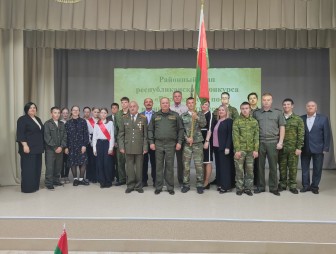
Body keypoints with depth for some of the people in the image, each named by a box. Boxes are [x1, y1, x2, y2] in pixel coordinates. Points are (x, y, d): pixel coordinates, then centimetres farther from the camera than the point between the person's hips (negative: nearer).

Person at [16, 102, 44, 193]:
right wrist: (25, 145, -22)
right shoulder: (22, 119, -6)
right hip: (29, 148, -8)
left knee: (37, 167, 9)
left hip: (38, 148, 8)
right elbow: (20, 134, -14)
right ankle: (27, 188, 2)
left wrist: (42, 146, 17)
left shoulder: (38, 119, 17)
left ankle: (35, 186, 17)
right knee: (28, 168, -5)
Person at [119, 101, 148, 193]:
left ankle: (138, 186, 16)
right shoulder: (124, 119, 8)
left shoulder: (143, 119, 3)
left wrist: (145, 147, -4)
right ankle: (130, 186, 16)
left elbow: (145, 134, 1)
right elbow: (121, 134, 8)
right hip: (128, 147, 1)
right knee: (129, 167, 5)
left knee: (139, 167, 5)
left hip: (139, 148, -1)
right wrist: (121, 146, 0)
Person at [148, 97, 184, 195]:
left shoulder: (175, 115, 6)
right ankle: (158, 187, 14)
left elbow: (180, 129, 4)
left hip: (171, 144, -1)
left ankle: (170, 187, 13)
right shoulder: (155, 116, 9)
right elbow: (150, 130, 10)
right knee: (159, 166, 5)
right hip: (158, 144, 1)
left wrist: (179, 142, -3)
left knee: (169, 166, 3)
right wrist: (151, 142, 1)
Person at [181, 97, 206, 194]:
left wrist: (197, 117, -23)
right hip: (186, 143, 1)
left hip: (198, 142, 0)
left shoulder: (200, 114, 8)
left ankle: (199, 185, 10)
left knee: (199, 164, 0)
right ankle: (186, 184, 14)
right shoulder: (183, 116, 8)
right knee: (186, 165, 3)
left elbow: (203, 124, -8)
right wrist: (186, 138, -9)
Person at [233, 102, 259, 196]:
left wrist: (256, 149, -3)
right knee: (239, 170, 3)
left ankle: (248, 188, 19)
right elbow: (235, 137, -6)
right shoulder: (237, 121, -1)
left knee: (250, 170, 7)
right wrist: (237, 150, -13)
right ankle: (239, 188, 14)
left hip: (251, 150, 2)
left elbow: (256, 136, 4)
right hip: (240, 149, -2)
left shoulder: (254, 121, 7)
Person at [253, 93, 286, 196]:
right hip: (260, 142, 1)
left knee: (273, 166, 4)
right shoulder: (256, 113, 8)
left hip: (273, 142, -1)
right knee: (260, 165, 7)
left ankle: (273, 187, 15)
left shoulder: (278, 112, 7)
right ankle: (261, 186, 18)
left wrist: (280, 142, -3)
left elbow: (282, 128, 5)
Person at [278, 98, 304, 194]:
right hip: (281, 148, 1)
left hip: (293, 148, -1)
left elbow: (301, 134, -2)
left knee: (293, 167, 4)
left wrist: (299, 147, -8)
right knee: (282, 167, 7)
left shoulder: (298, 119, 2)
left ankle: (292, 185, 15)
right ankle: (282, 184, 18)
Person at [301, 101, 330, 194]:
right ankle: (306, 185, 21)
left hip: (318, 149, -1)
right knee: (304, 168, 8)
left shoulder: (323, 118, -1)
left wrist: (325, 148, -6)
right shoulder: (301, 119, 2)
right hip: (305, 149, 1)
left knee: (317, 169, 7)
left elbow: (327, 134, -2)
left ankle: (314, 186, 21)